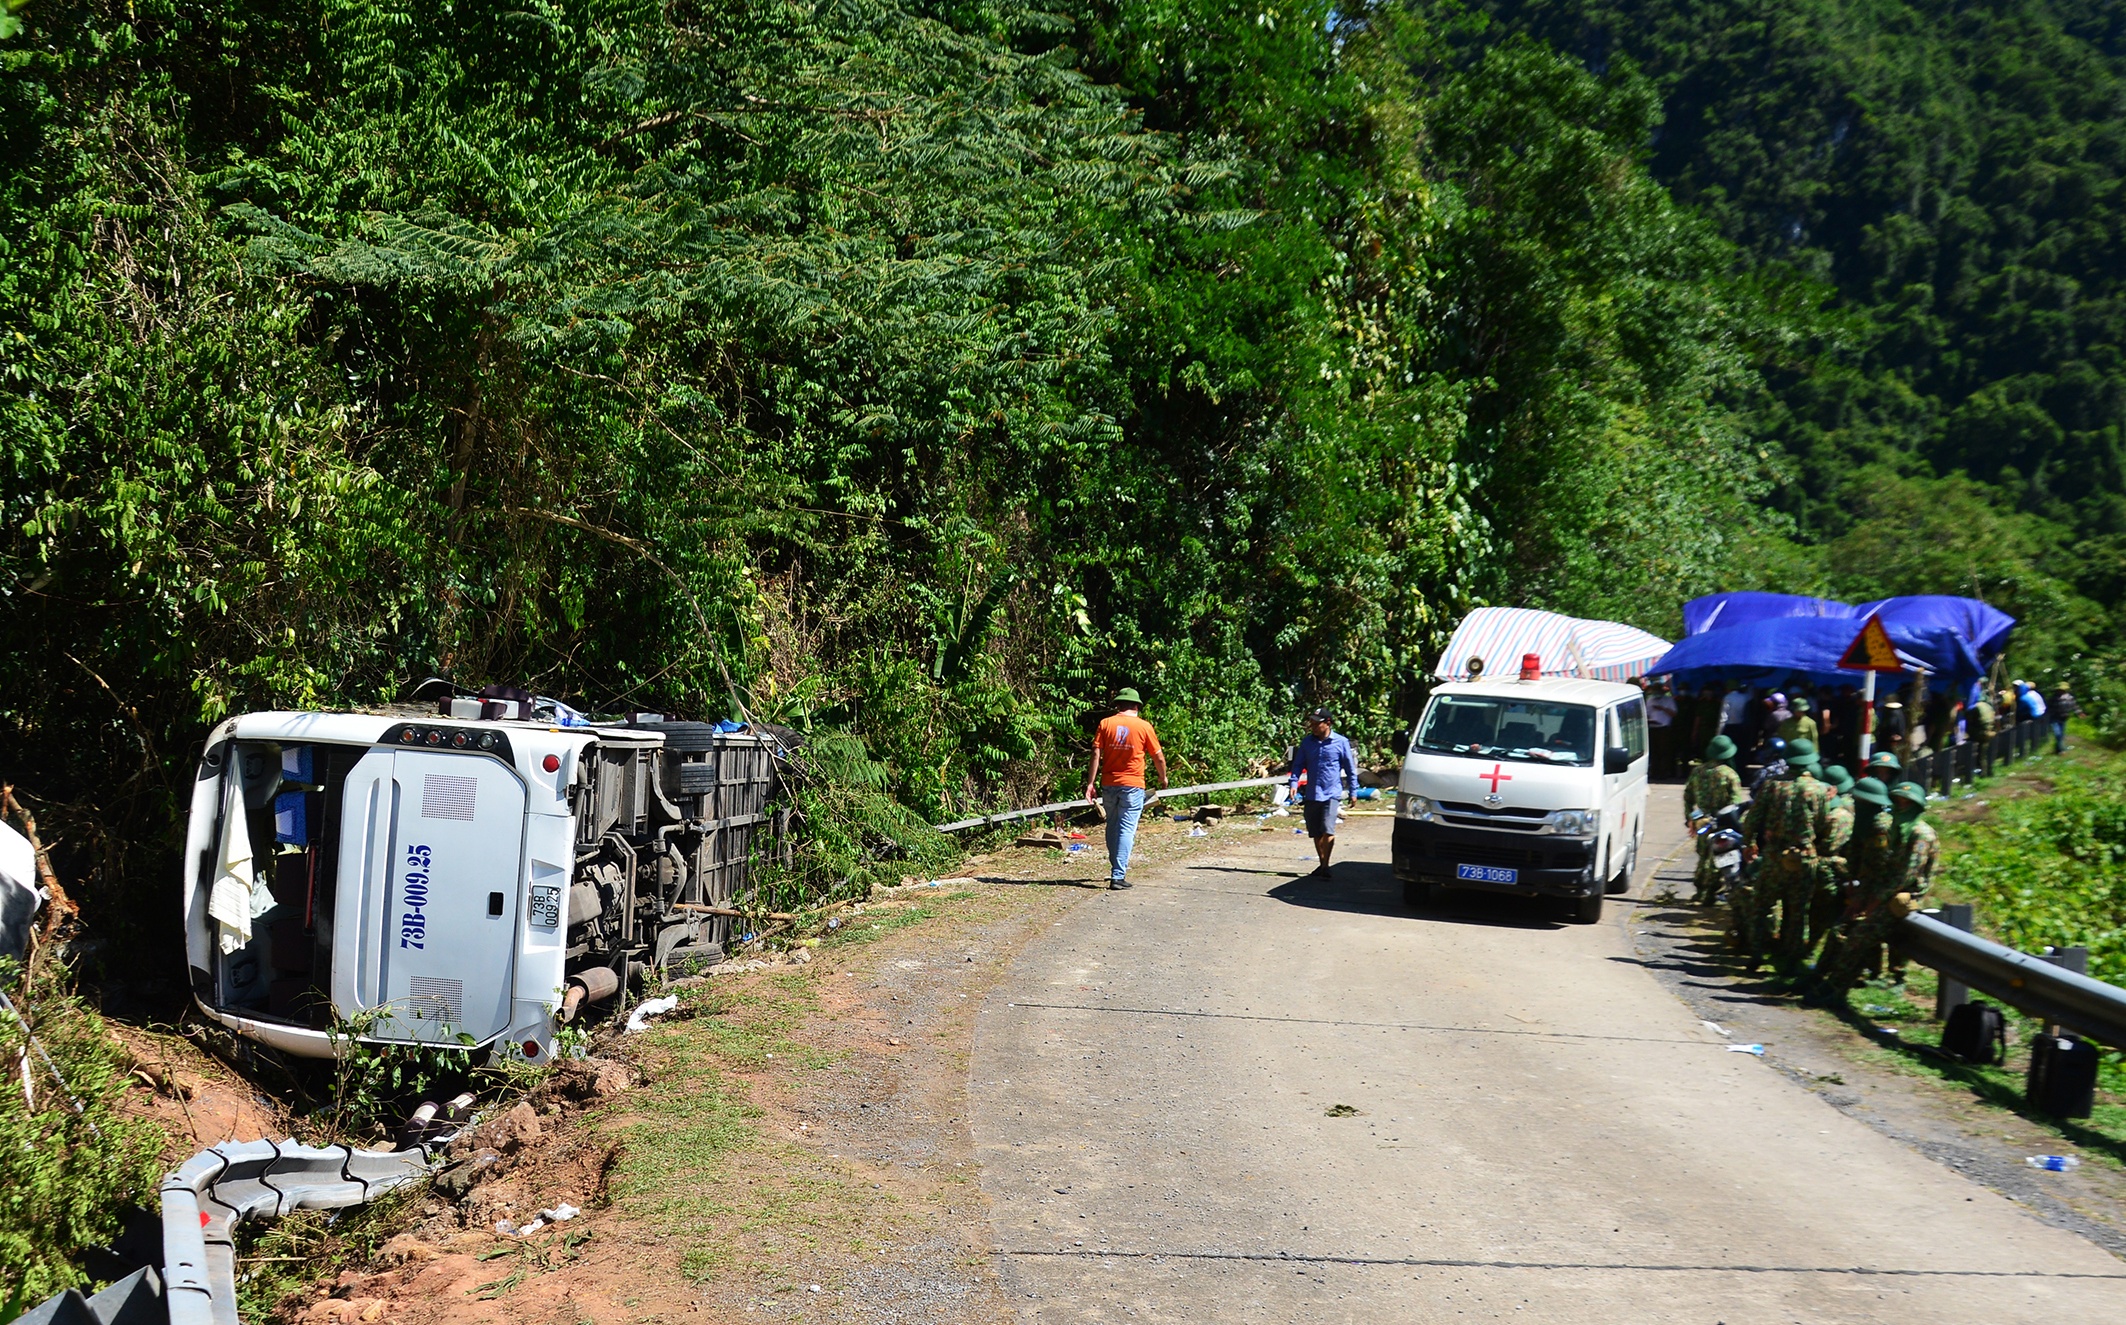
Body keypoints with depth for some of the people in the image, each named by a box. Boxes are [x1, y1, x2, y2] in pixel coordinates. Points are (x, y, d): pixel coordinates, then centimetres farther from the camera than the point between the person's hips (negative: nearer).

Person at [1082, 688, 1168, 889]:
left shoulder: (1105, 723, 1)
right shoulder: (1143, 726, -2)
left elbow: (1096, 754, -5)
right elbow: (1158, 757, 3)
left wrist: (1091, 783, -3)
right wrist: (1163, 777, 21)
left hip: (1109, 784, 3)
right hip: (1132, 785, -3)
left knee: (1112, 827, 17)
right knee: (1126, 829, -3)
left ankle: (1116, 869, 27)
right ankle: (1118, 876, -10)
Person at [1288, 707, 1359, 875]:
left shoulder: (1340, 742, -3)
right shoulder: (1307, 742, 7)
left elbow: (1350, 768, 3)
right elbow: (1298, 764, 11)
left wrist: (1353, 791, 3)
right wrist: (1294, 782, -5)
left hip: (1332, 793, -4)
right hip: (1312, 795, 4)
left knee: (1328, 830, -17)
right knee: (1316, 833, 11)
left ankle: (1325, 865, -11)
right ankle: (1322, 864, 24)